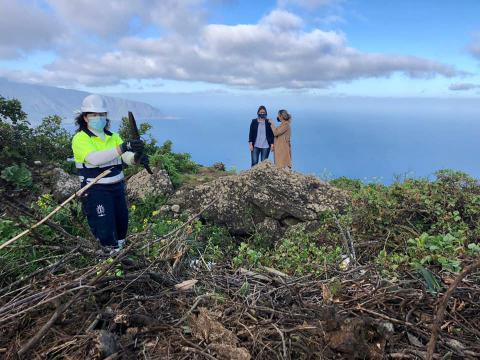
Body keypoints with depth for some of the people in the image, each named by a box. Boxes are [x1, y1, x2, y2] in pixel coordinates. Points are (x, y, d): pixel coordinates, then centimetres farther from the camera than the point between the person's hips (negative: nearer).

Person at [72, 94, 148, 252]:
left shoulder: (113, 136, 8)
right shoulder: (80, 138, -10)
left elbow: (127, 157, -6)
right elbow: (94, 159, -29)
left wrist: (136, 158, -31)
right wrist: (122, 148, -41)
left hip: (117, 187, 6)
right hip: (95, 191, -6)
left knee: (122, 224, 17)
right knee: (105, 232, -6)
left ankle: (119, 250, 41)